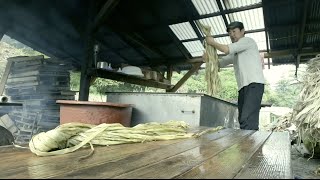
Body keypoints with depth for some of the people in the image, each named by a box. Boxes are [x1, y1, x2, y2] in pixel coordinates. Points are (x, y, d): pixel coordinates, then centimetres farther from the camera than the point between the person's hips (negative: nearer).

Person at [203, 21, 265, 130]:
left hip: (254, 84, -9)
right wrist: (208, 57, 3)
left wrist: (212, 42, 6)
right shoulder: (235, 53, 27)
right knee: (243, 119, 5)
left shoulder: (247, 40, 4)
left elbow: (226, 49, -9)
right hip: (243, 86, 9)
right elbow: (220, 63, 22)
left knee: (247, 119, -22)